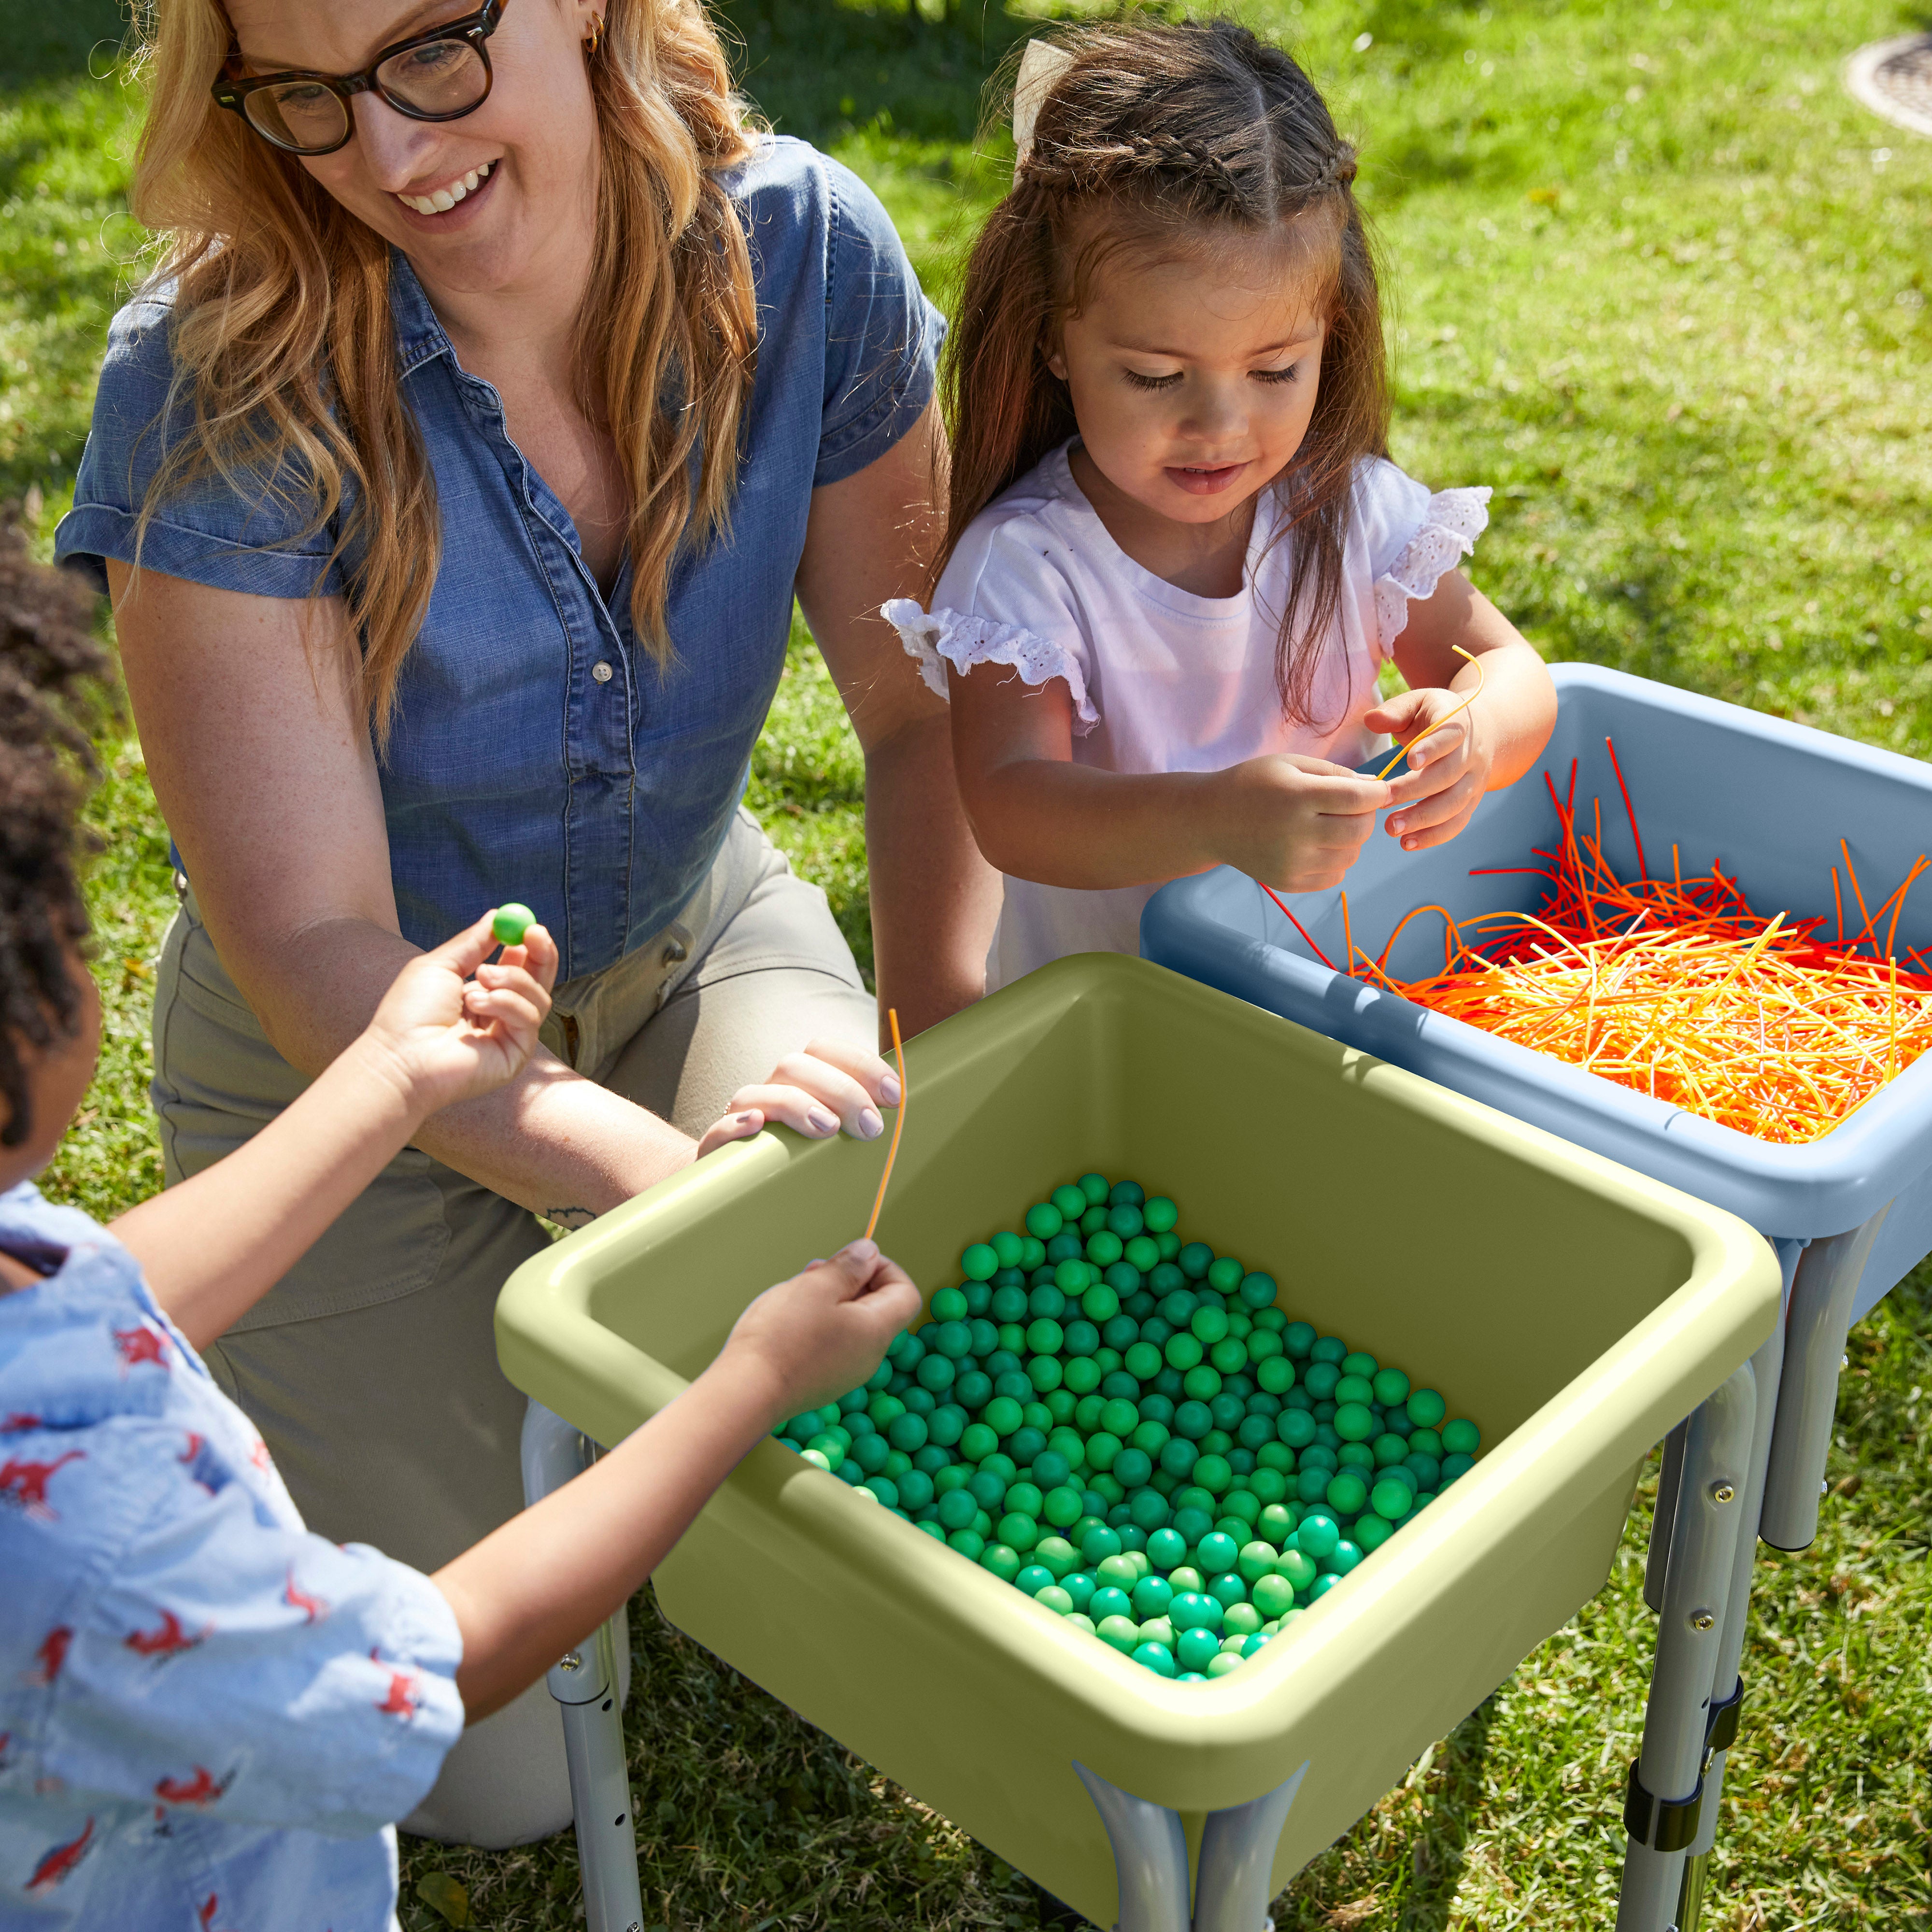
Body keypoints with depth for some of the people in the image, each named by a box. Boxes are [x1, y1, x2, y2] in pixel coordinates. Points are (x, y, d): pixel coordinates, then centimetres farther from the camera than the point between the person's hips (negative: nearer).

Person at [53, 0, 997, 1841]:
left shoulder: (796, 251, -18)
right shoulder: (211, 393, -28)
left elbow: (924, 705, -9)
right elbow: (314, 945, -29)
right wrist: (677, 1172, -41)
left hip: (693, 938, 3)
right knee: (501, 1778, 4)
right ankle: (296, 1407, 32)